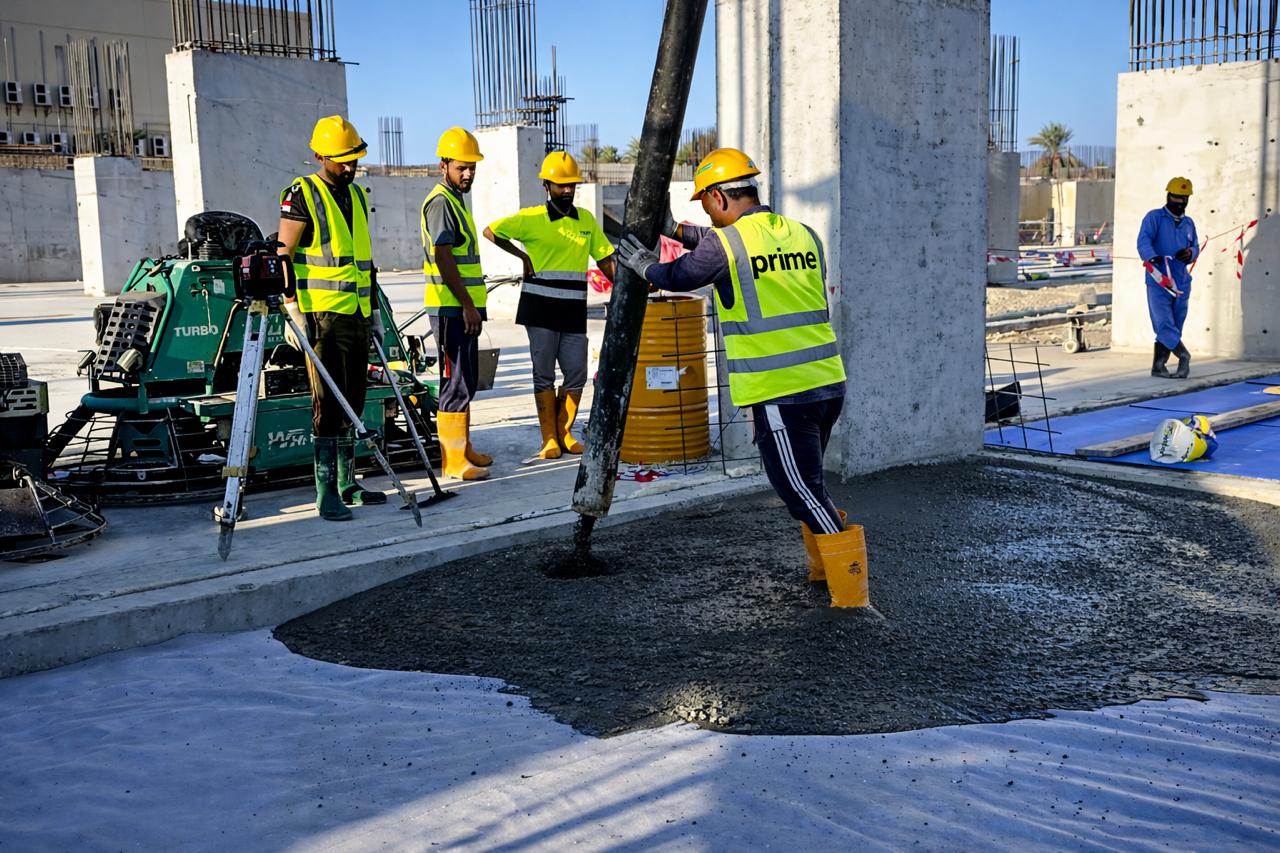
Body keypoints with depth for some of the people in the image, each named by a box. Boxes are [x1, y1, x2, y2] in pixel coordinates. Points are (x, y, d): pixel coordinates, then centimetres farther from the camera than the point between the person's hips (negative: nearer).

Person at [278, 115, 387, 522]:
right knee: (327, 402, -8)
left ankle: (347, 482, 20)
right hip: (322, 316, -7)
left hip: (356, 315, 7)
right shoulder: (301, 195, -6)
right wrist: (293, 311, -16)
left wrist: (374, 309, 21)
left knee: (352, 400, 11)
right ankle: (326, 492, -4)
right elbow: (283, 256, -9)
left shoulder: (357, 194, 17)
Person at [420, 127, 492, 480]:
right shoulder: (440, 202, -12)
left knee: (466, 381, 15)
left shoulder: (455, 200, 20)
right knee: (456, 382, -9)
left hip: (462, 309, 10)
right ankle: (453, 459, -5)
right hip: (451, 309, -10)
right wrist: (468, 305, -21)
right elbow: (443, 259, -20)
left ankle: (463, 448, 24)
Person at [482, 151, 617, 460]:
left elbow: (605, 259, 12)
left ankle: (565, 433, 19)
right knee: (544, 374, 2)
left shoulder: (586, 220, 10)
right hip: (541, 309, -4)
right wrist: (522, 256, -1)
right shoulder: (532, 219, -3)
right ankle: (549, 439, 9)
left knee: (577, 374, 4)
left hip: (574, 311, 4)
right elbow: (490, 231, 3)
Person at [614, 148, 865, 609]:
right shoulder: (804, 235, 12)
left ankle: (853, 593, 0)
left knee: (802, 492, 0)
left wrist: (642, 263, 30)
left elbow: (676, 277, 9)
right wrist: (677, 231, 35)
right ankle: (826, 569, 35)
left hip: (780, 394, -7)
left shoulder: (723, 242, -8)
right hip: (828, 383, 7)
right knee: (806, 481, 24)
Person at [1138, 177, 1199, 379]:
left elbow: (1196, 247, 22)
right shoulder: (1154, 217, -2)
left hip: (1181, 283, 6)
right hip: (1158, 281, -6)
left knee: (1173, 328, 7)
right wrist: (1152, 257, -37)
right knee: (1164, 324, -17)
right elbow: (1143, 241, -17)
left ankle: (1158, 366, 13)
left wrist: (1190, 253, -4)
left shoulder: (1188, 223, 17)